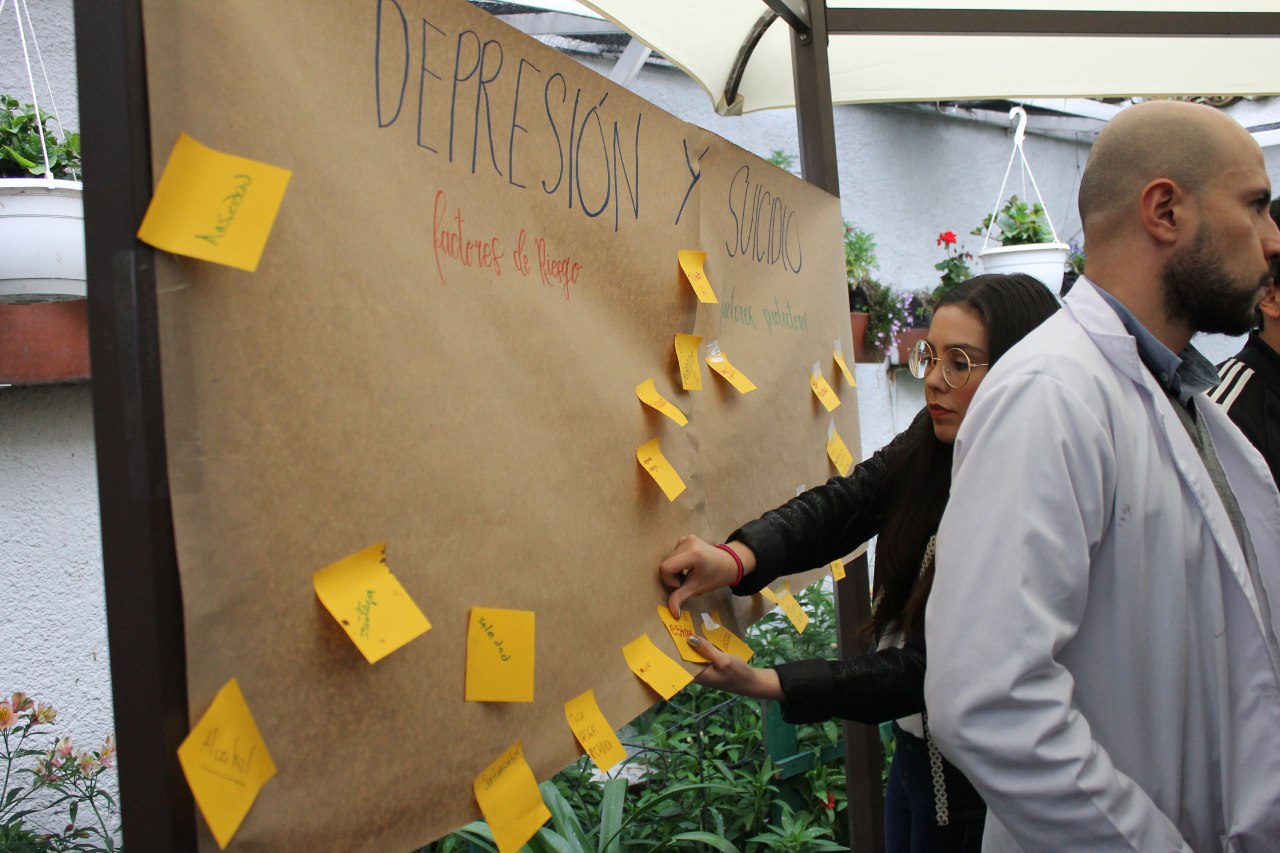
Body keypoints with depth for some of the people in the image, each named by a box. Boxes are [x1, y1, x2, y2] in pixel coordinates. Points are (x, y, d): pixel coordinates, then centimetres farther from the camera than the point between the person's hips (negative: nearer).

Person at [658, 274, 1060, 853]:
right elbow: (840, 505, -12)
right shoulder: (926, 446, -4)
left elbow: (933, 669, -25)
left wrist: (766, 684, -27)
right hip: (912, 751, 6)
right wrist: (739, 556, -33)